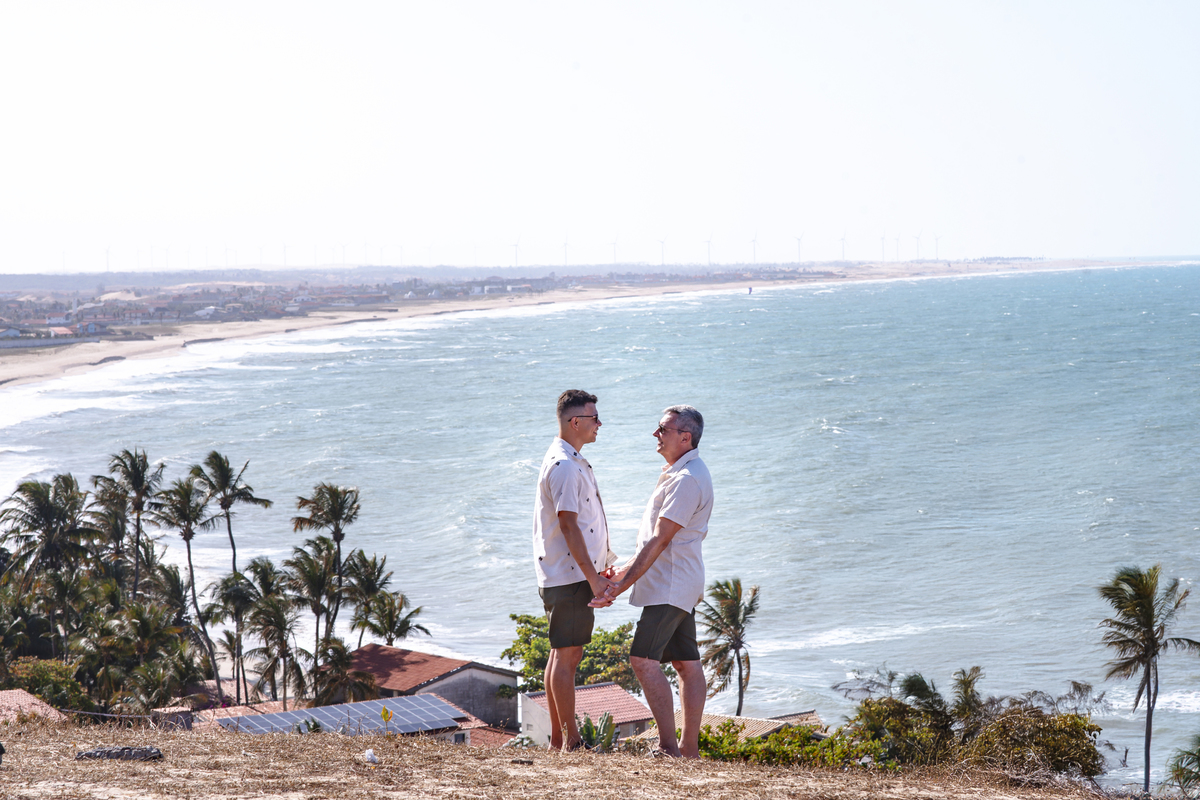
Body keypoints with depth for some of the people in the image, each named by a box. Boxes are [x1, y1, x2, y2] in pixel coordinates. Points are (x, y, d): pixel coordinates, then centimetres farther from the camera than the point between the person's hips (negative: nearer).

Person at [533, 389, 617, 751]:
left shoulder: (572, 461, 17)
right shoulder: (563, 465, -16)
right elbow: (568, 525, -21)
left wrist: (604, 561, 23)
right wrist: (593, 577, -20)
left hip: (571, 574, 11)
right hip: (570, 575, -11)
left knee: (563, 654, 13)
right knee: (566, 656, -7)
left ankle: (557, 738, 18)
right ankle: (570, 740, -5)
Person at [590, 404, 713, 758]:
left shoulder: (687, 479, -18)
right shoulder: (680, 473, 16)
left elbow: (659, 540, -21)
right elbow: (656, 539, 23)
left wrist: (622, 585, -20)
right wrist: (625, 570, 22)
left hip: (670, 584, -11)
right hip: (680, 584, 11)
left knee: (644, 659, -14)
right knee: (686, 663, 9)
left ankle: (668, 746, -15)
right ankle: (689, 747, 12)